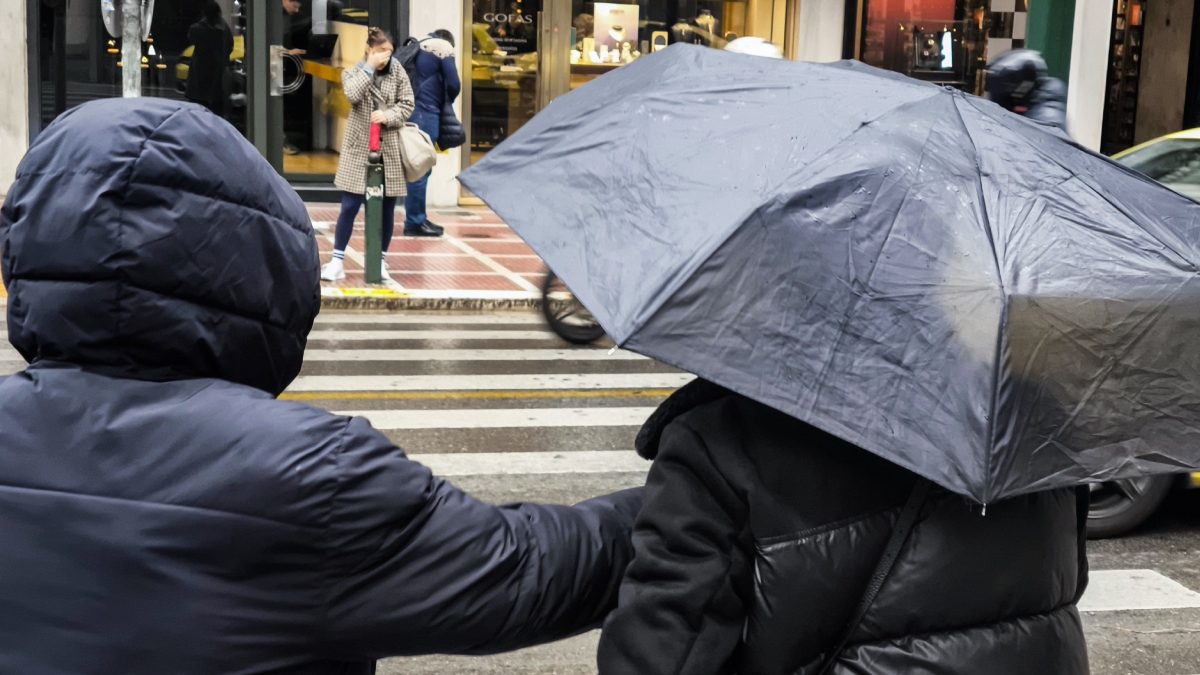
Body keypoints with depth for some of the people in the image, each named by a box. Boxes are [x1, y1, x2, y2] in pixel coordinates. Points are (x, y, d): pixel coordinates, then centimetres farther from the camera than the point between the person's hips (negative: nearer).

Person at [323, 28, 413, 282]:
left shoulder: (398, 72, 6)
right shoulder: (352, 73, 4)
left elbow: (407, 105, 3)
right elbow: (353, 95, -17)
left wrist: (387, 116, -13)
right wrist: (369, 67, -15)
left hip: (389, 150, 2)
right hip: (359, 149, -2)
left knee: (387, 208, 6)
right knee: (350, 206, -5)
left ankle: (381, 260, 18)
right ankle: (337, 261, 1)